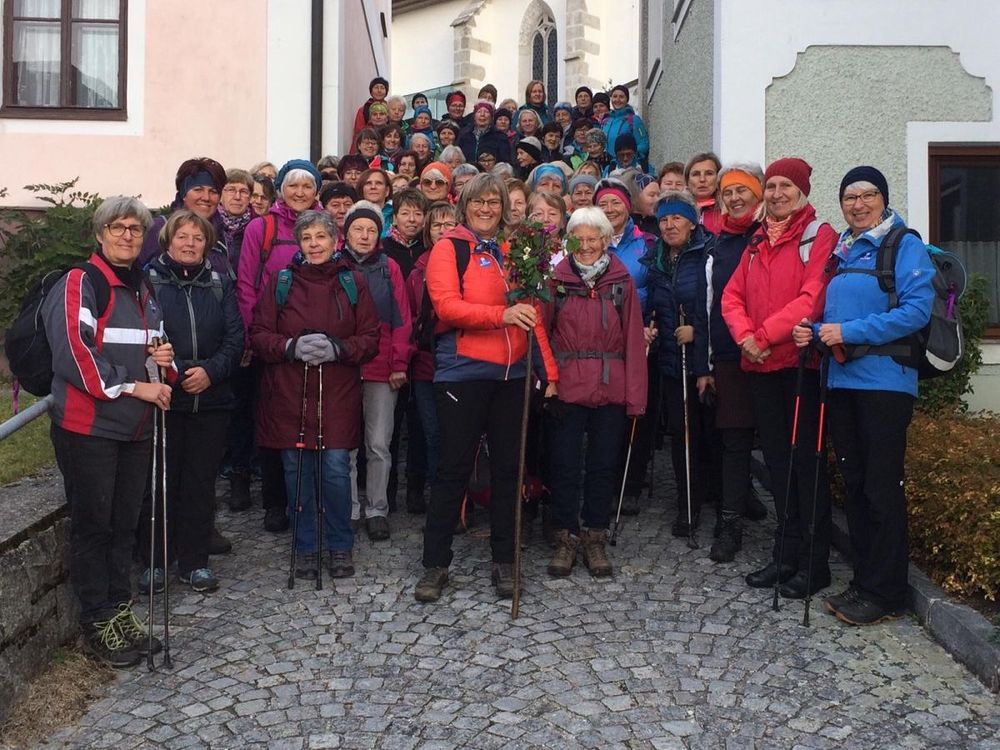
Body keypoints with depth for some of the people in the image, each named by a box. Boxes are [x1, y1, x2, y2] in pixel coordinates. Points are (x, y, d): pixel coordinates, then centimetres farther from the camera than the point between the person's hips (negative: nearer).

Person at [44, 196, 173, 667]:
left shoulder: (142, 291, 17)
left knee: (124, 524, 13)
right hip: (88, 426, -7)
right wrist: (131, 385, -17)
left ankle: (119, 611, 25)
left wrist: (163, 359, 5)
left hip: (135, 428, 7)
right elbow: (73, 352, -17)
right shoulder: (79, 283, -8)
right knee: (93, 525, 3)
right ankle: (97, 624, 14)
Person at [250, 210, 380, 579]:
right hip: (289, 392, 1)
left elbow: (370, 338, 3)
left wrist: (337, 348, -14)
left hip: (338, 393, -1)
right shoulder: (280, 281, 5)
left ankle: (341, 545, 17)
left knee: (336, 469, -3)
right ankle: (305, 547, 22)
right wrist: (291, 347, -15)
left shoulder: (352, 283, 5)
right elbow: (258, 334, 3)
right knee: (297, 470, 6)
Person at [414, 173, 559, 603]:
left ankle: (503, 561, 22)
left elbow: (533, 312, 14)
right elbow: (446, 306, -13)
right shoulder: (448, 248, 0)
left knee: (507, 467, 10)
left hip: (512, 374, 5)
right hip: (463, 372, -4)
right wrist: (501, 314, -25)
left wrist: (549, 369, 5)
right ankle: (435, 564, 12)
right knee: (454, 468, 0)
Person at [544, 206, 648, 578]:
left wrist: (635, 394, -3)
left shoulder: (621, 280, 4)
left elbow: (633, 338, 2)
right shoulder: (556, 278, 2)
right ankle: (566, 536, 19)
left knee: (603, 464, 9)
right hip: (566, 389, -1)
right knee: (565, 464, 4)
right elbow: (541, 331, 1)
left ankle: (595, 537, 23)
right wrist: (546, 380, -10)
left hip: (610, 390, 1)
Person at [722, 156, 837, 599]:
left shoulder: (819, 236, -3)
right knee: (777, 459, 11)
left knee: (806, 459, -2)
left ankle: (815, 562, 8)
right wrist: (745, 335, -9)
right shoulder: (757, 242, 17)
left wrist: (765, 334, -18)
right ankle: (786, 554, 22)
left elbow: (813, 297, -16)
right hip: (761, 365, 6)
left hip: (802, 361, -6)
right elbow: (732, 296, 9)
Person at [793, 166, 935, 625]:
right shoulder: (840, 252, 17)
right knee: (854, 485, 12)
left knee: (882, 489, -3)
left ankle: (884, 595, 7)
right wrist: (814, 330, 1)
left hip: (884, 381, -7)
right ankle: (864, 582, 23)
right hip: (841, 381, 7)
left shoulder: (904, 246, -4)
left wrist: (850, 332, -19)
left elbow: (917, 309, -16)